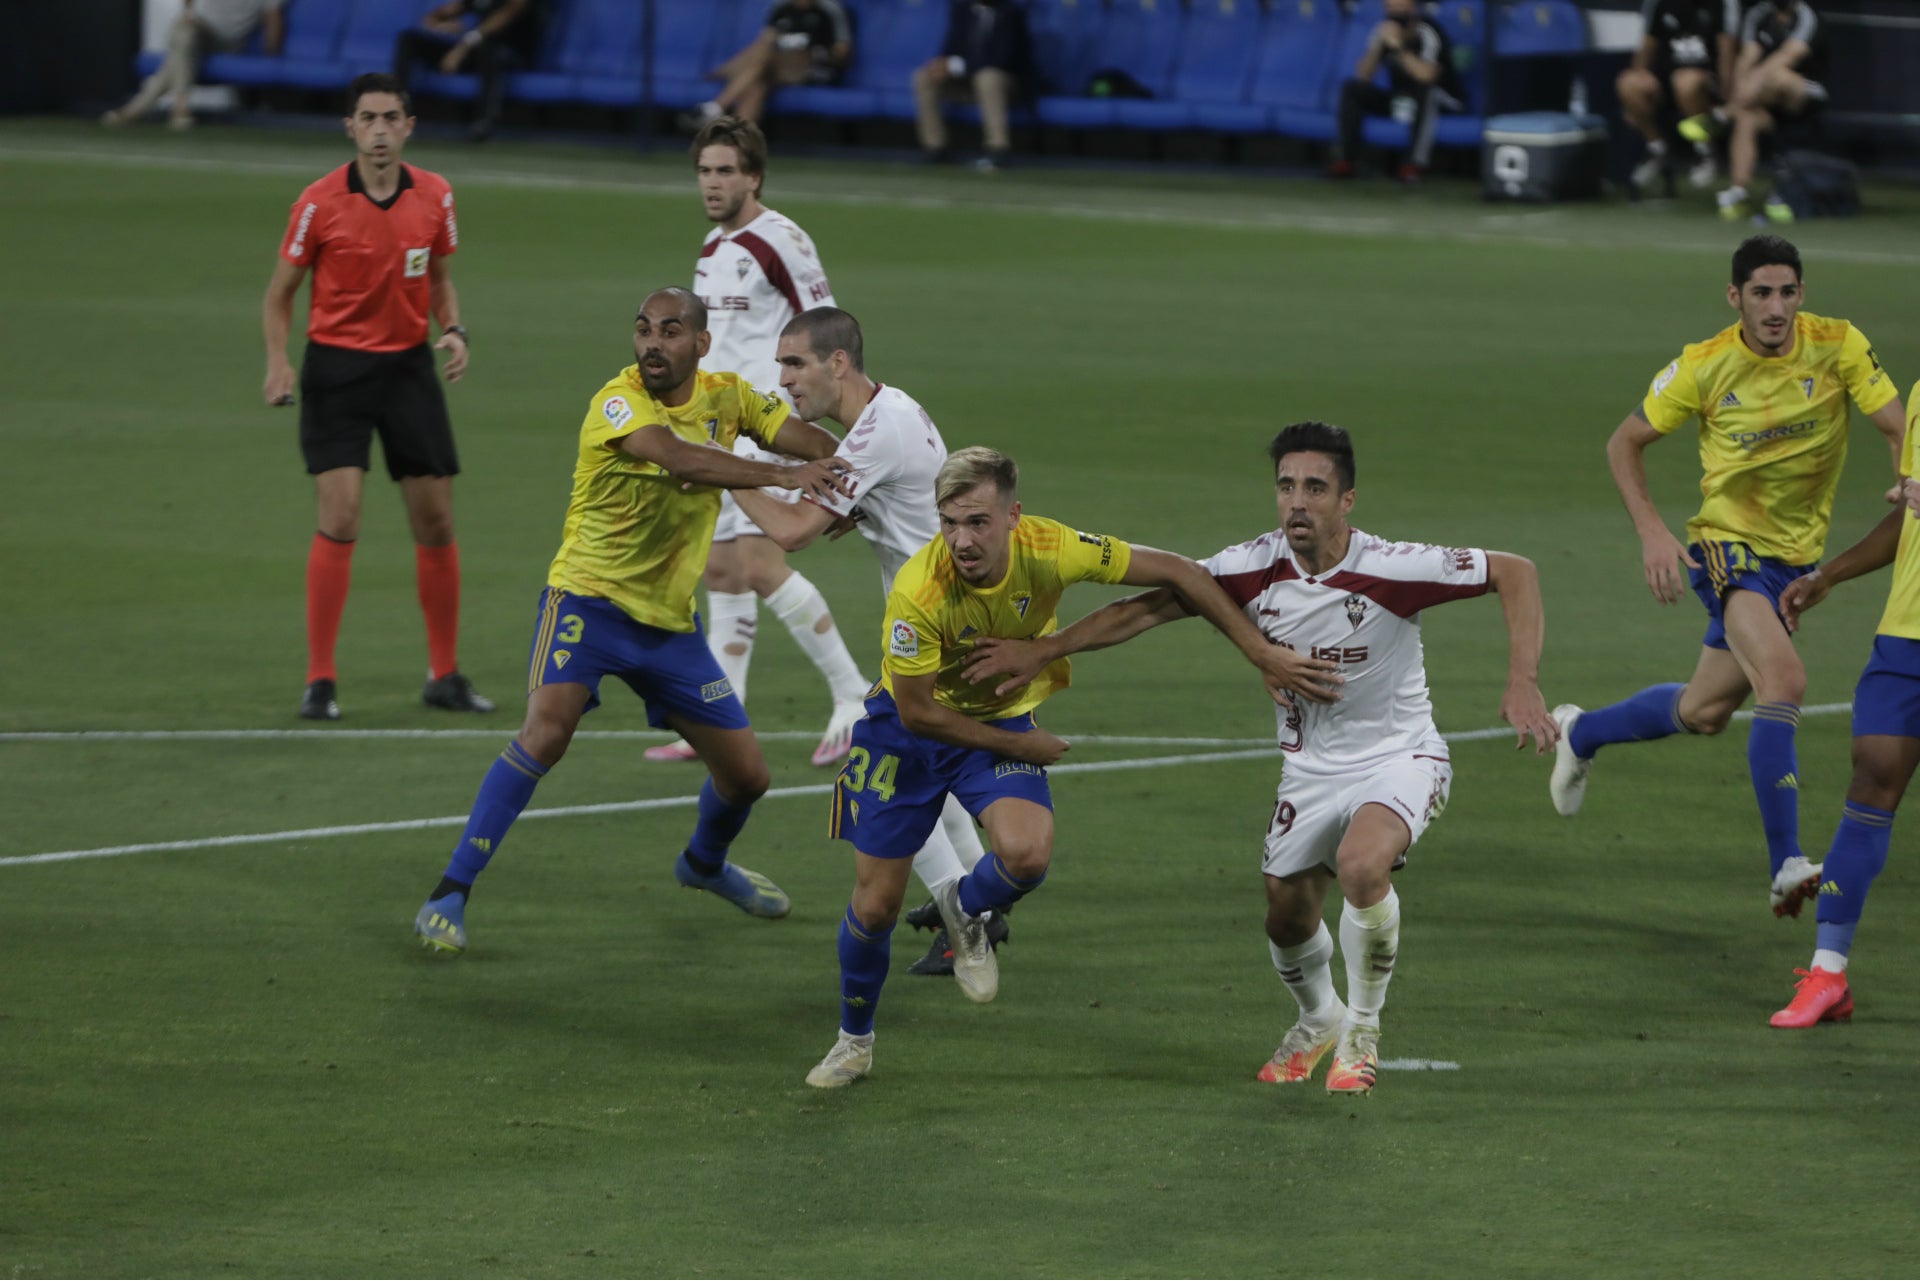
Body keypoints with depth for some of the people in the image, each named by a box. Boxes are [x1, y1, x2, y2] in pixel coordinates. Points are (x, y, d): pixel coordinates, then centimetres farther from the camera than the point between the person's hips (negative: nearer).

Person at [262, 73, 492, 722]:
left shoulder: (434, 196, 1)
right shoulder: (320, 203, -9)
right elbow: (280, 292, 0)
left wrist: (454, 330, -4)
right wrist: (278, 360, -15)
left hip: (409, 365, 4)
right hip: (337, 368, -4)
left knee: (435, 521, 5)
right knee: (340, 518, -13)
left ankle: (445, 675, 17)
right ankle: (320, 680, -6)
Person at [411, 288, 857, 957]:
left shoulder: (726, 396, 1)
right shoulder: (618, 401, -18)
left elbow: (819, 446, 2)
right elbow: (678, 457, -36)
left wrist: (837, 473, -22)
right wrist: (781, 475, -45)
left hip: (671, 618, 6)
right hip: (589, 596, -6)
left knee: (746, 774, 9)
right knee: (548, 727, -29)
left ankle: (705, 862, 44)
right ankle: (450, 894, -22)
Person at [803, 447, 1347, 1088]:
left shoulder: (1048, 549, -26)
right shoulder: (919, 591, -33)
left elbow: (1175, 573, -15)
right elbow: (916, 712, -21)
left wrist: (1262, 652, -15)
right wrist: (1016, 745, -14)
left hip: (1004, 719, 2)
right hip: (911, 728, -2)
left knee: (1026, 853, -27)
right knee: (876, 905, 1)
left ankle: (966, 912, 9)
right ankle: (854, 1039, 30)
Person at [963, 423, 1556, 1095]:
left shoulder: (1390, 570, -26)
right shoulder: (1254, 569, -15)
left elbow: (1515, 572, -17)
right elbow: (1151, 605, -5)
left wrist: (1522, 683, -26)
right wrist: (1043, 650, -8)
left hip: (1399, 757, -5)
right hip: (1311, 768, 5)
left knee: (1361, 864, -32)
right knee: (1287, 916, 11)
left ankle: (1362, 1031, -7)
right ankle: (1318, 1020, 47)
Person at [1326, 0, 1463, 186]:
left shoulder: (1426, 33, -21)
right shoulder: (1385, 29, -5)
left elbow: (1427, 75, -36)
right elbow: (1363, 76, -8)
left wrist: (1399, 48, -37)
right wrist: (1378, 44, -22)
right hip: (1399, 99, 5)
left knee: (1425, 90, -38)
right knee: (1352, 88, -12)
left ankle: (1414, 164, -37)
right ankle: (1344, 161, -17)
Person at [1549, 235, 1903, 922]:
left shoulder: (1839, 346, -10)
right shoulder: (1704, 366, -12)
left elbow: (1898, 426, -8)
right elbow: (1625, 443, 0)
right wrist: (1652, 534, -12)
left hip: (1797, 557, 4)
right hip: (1728, 545, -4)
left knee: (1703, 713, 15)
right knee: (1784, 679, -28)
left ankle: (1582, 732, 44)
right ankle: (1785, 865, -29)